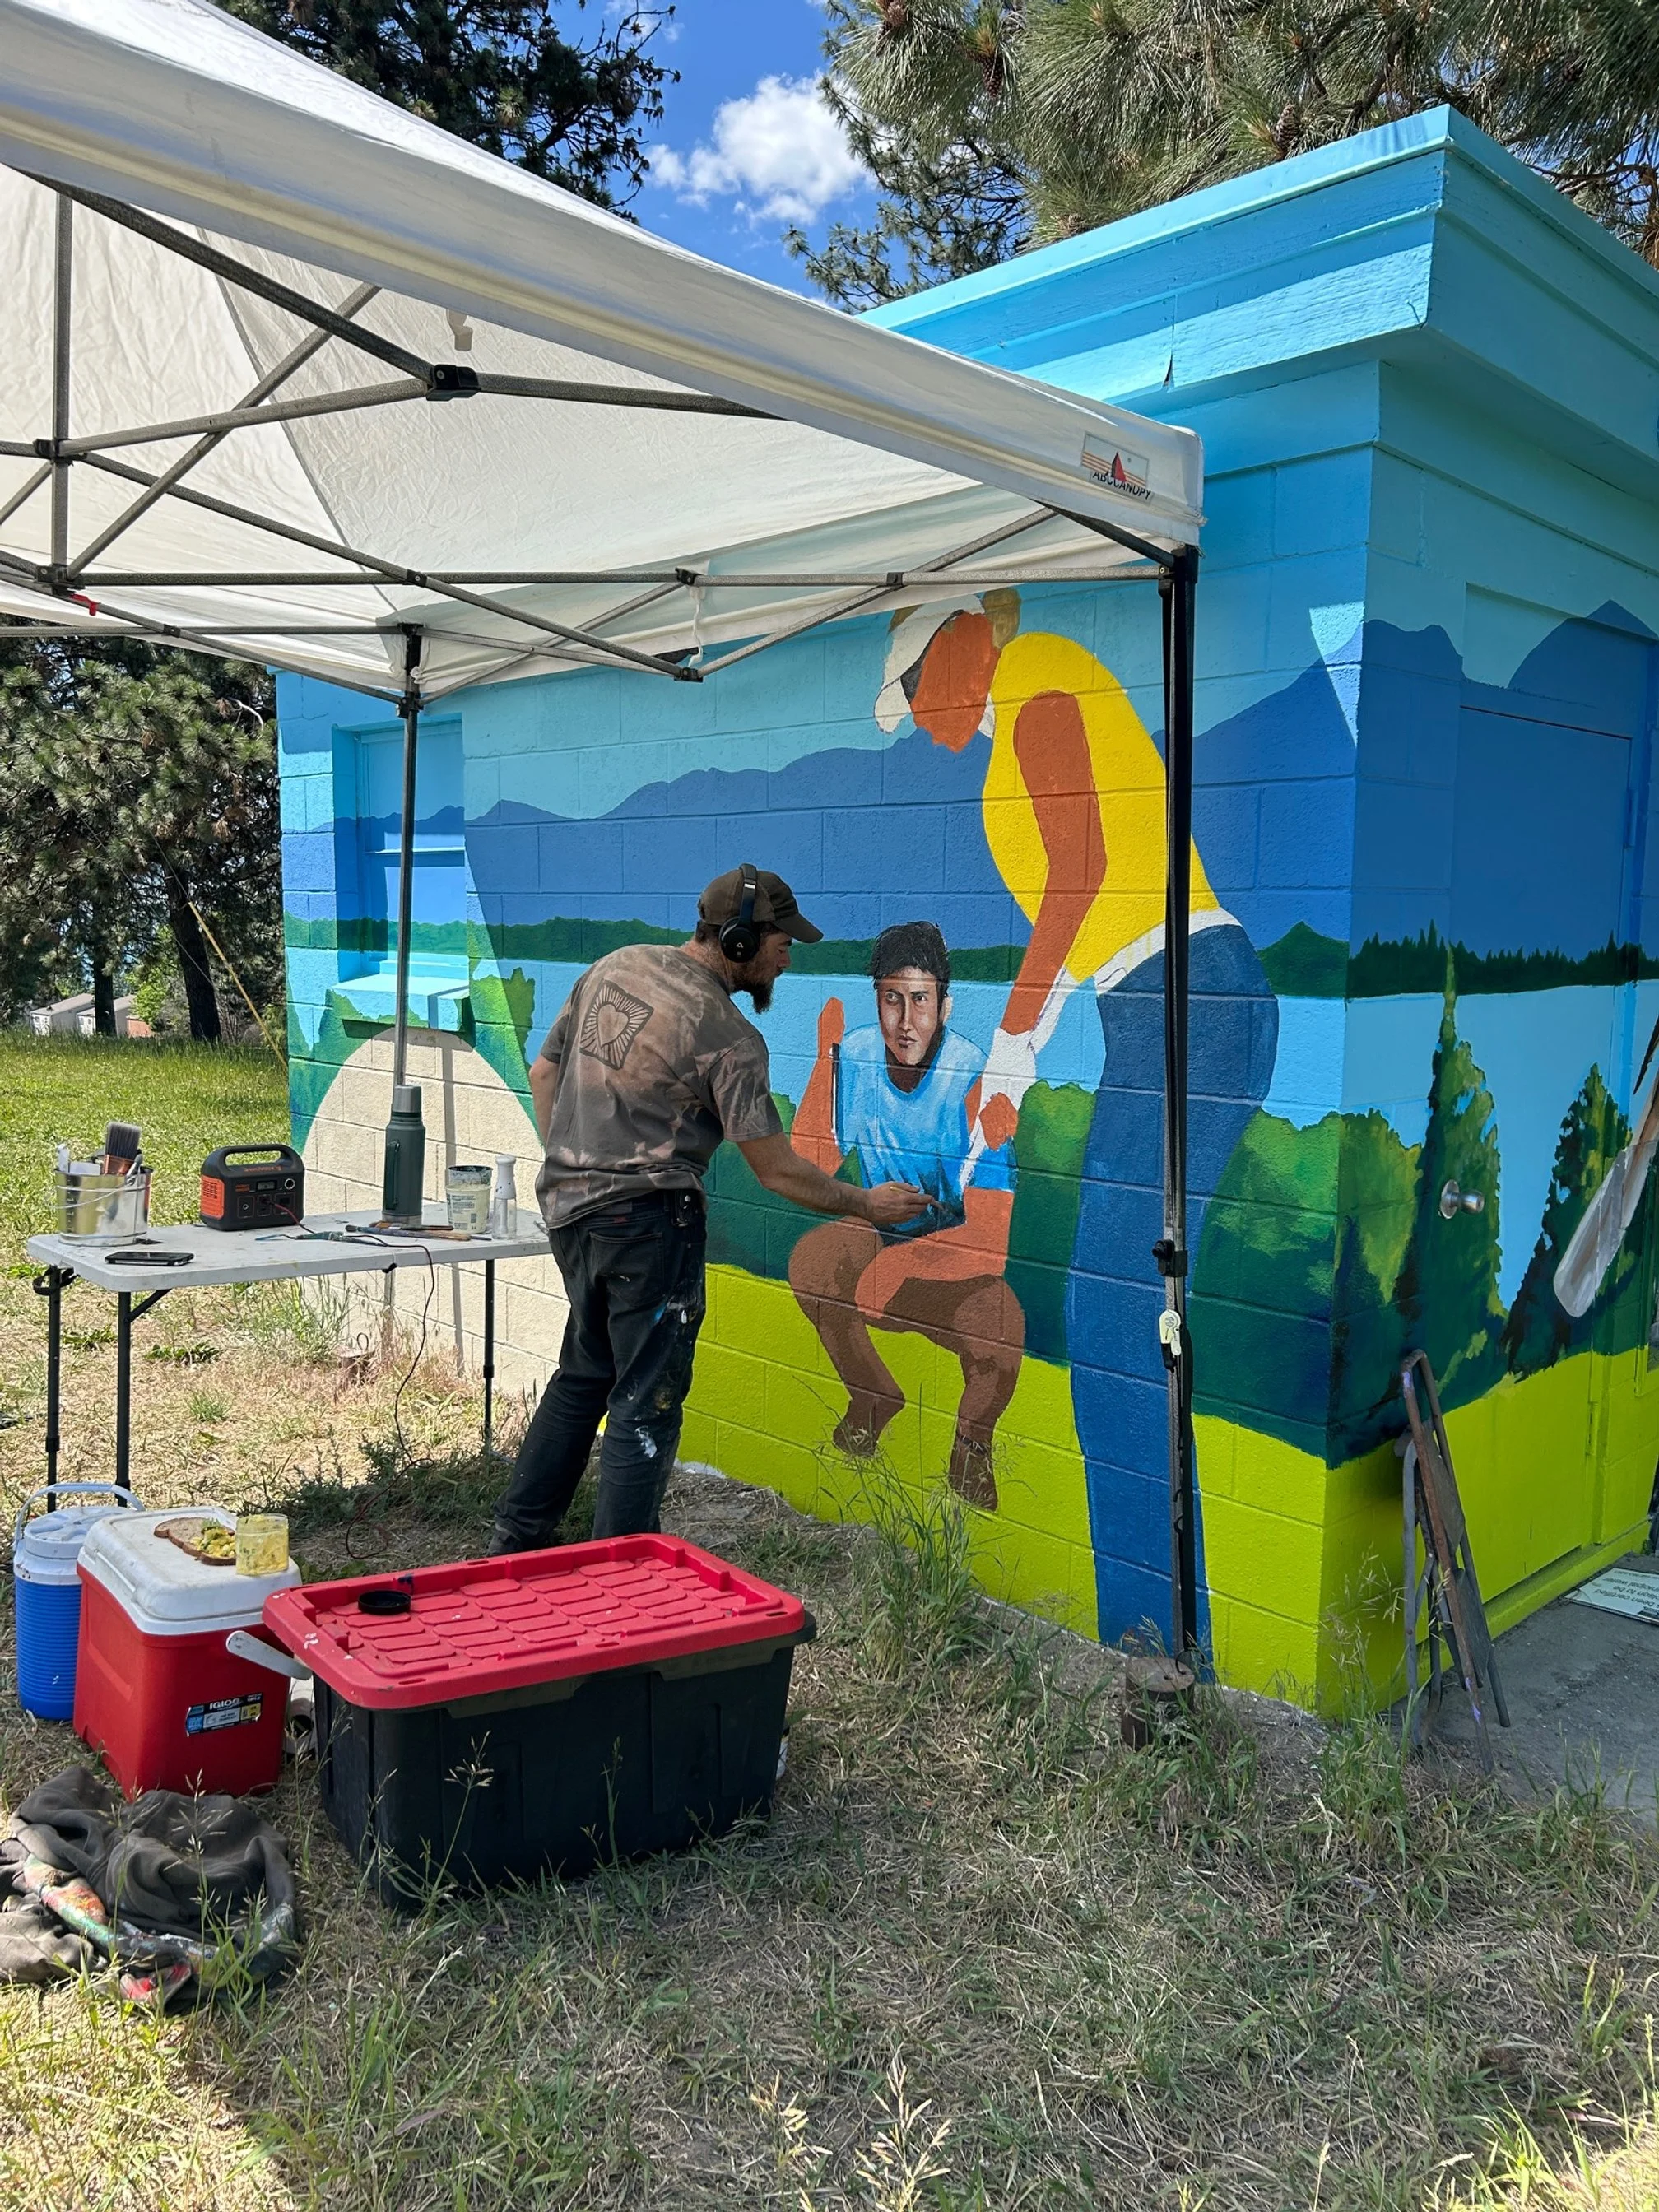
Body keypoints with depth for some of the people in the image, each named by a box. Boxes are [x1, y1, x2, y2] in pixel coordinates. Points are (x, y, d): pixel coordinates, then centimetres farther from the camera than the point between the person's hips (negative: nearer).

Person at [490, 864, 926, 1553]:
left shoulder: (615, 966, 6)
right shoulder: (726, 1035, -16)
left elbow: (544, 1073, 13)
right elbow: (776, 1171, -12)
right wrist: (867, 1204, 1)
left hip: (569, 1207, 8)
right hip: (647, 1219, -8)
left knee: (584, 1372, 22)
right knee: (646, 1399, 3)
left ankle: (517, 1536, 31)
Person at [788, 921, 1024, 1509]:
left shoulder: (976, 1083, -25)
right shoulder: (855, 1055, -11)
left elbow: (989, 1240, -28)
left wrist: (903, 1261, -44)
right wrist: (826, 1057, -22)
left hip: (959, 1259, -4)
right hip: (883, 1235, 4)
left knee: (998, 1324, -34)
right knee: (810, 1259, -25)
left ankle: (972, 1441, 1)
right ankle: (873, 1396, 3)